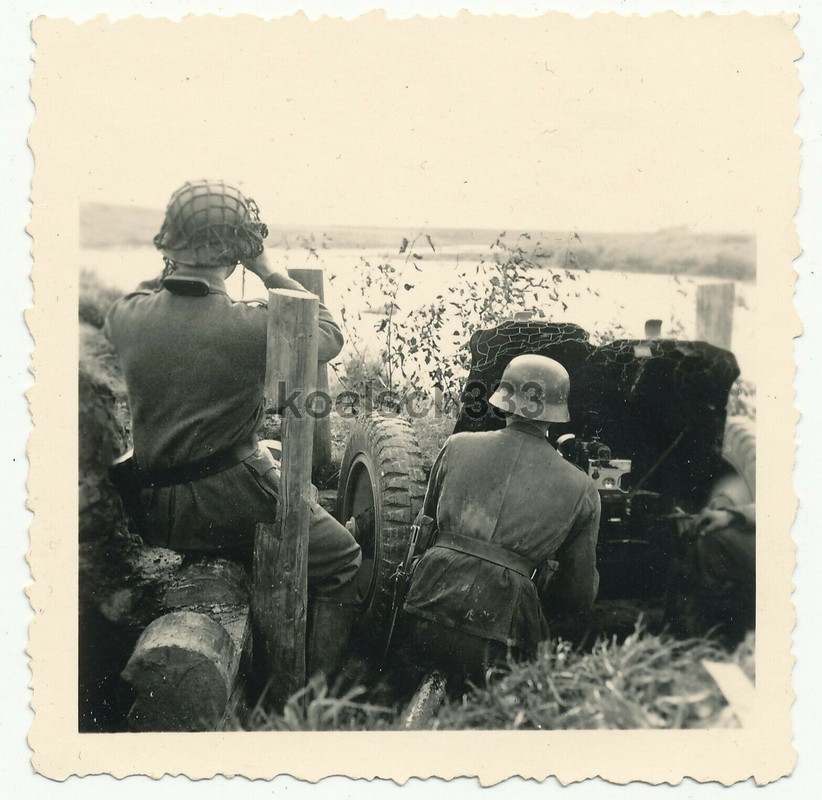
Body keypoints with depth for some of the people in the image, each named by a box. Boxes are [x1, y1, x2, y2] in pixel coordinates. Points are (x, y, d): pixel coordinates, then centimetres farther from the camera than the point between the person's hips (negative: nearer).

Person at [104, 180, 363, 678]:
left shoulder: (126, 316, -7)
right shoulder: (255, 327, -21)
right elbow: (330, 334, -1)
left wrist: (172, 269, 14)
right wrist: (270, 271, 1)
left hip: (155, 517, 6)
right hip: (236, 500, -6)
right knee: (343, 561, 13)